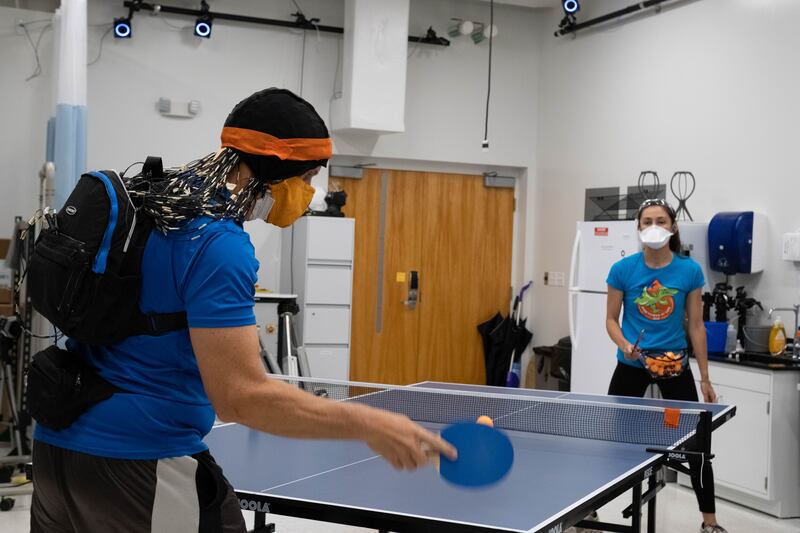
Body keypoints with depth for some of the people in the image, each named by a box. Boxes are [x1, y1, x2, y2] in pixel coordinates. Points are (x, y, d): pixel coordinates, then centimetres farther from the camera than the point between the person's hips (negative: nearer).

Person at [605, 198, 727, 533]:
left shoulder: (689, 271, -7)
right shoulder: (622, 270, -9)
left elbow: (696, 326, -1)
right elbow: (611, 319, 0)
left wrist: (705, 378, 1)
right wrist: (624, 345, -20)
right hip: (632, 365, 0)